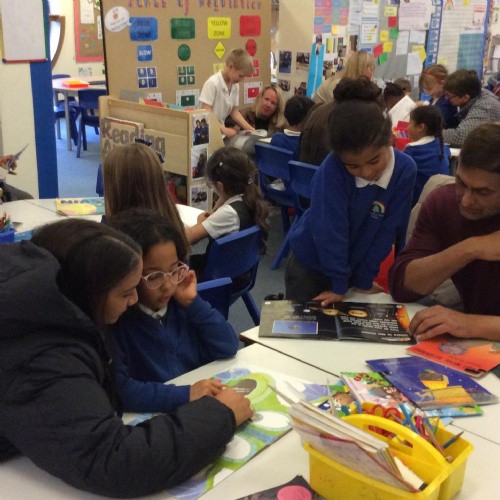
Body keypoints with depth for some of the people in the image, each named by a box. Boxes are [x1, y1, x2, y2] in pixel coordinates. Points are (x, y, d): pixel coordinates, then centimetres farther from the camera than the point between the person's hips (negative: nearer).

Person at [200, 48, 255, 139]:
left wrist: (250, 129, -1)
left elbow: (234, 112, 10)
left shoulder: (235, 86, 3)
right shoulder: (213, 83, -18)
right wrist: (224, 129, -28)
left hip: (220, 133, 7)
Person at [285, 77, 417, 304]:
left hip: (355, 266, 3)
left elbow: (388, 230, -13)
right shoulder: (332, 168, -29)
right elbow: (330, 229, -26)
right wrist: (339, 284, -21)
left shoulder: (404, 170, -20)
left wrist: (363, 280, -10)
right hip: (309, 265, -2)